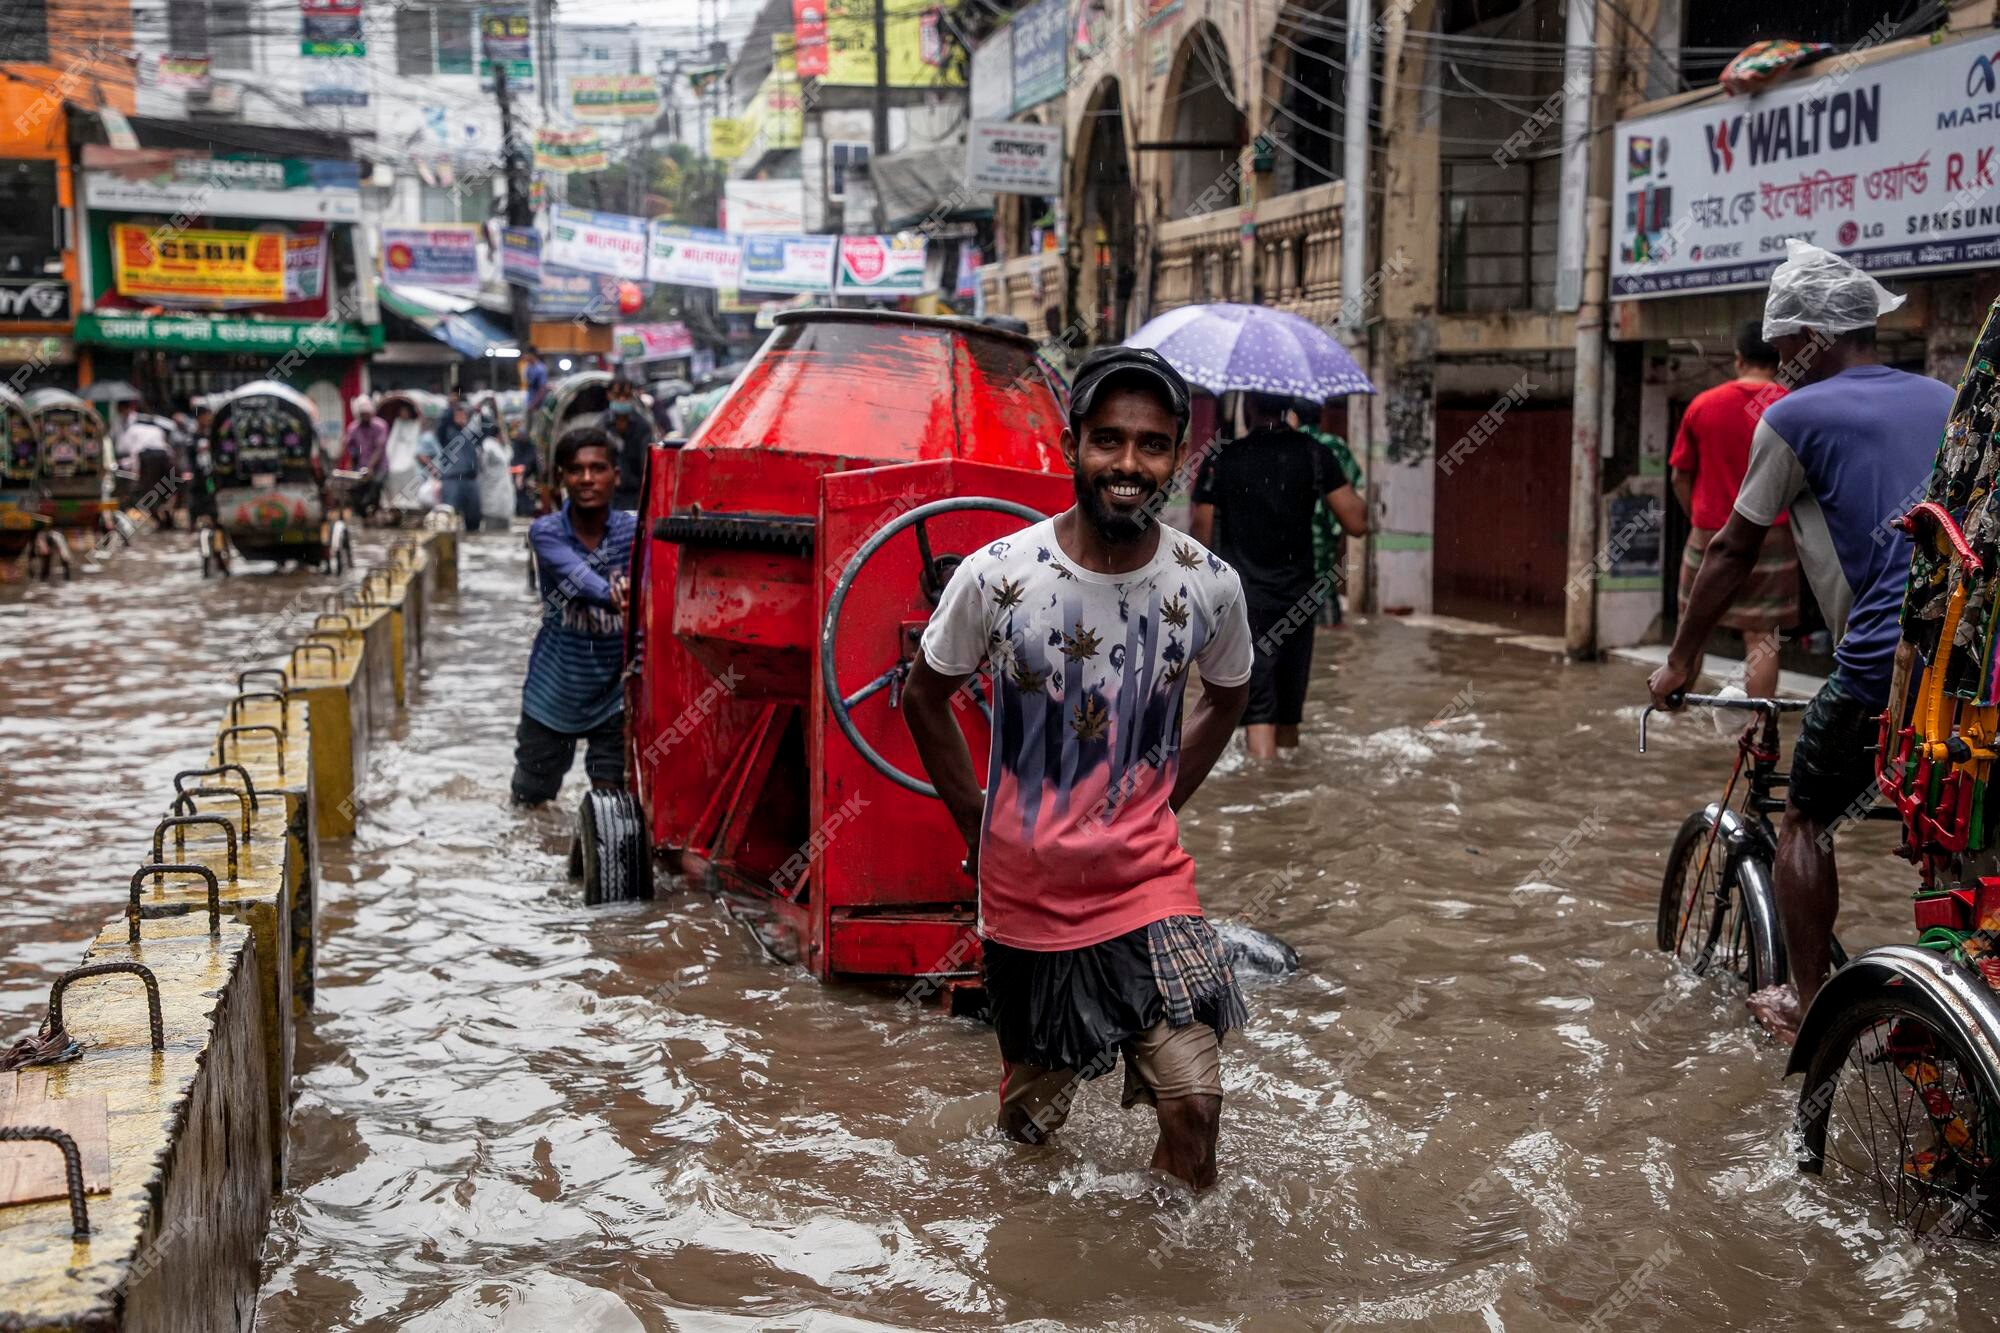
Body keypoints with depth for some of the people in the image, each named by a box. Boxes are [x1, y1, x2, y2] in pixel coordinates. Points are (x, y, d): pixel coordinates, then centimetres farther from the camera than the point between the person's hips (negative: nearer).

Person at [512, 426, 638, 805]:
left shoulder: (633, 532, -9)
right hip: (553, 689, 1)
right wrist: (611, 595, -53)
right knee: (531, 796, 18)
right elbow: (577, 574, -31)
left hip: (614, 691, -1)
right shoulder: (546, 532, -12)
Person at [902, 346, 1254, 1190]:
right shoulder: (996, 576, -14)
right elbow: (924, 696, 3)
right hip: (1026, 888, 0)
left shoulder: (1209, 586, -8)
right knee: (1031, 1125, 14)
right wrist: (978, 826, 2)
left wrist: (1160, 808, 7)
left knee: (1194, 1105, -11)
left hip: (1148, 877, 1)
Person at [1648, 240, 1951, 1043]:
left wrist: (1681, 660, 16)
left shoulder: (1796, 415, 1)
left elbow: (1732, 552, 6)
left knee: (1805, 821, 13)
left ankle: (1806, 1006, 14)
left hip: (1882, 662, -5)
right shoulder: (1945, 402, 17)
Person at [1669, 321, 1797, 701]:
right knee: (1761, 637, 3)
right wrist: (1796, 526, 13)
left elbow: (1680, 476, 4)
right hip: (1771, 539, -1)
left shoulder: (1703, 405, -1)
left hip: (1710, 534, 1)